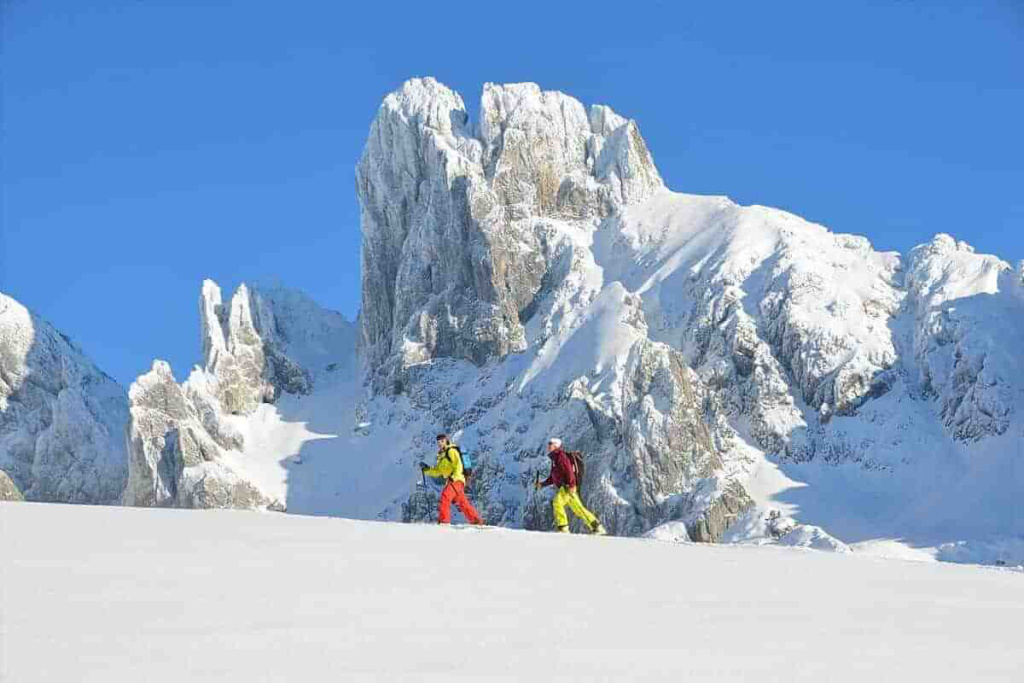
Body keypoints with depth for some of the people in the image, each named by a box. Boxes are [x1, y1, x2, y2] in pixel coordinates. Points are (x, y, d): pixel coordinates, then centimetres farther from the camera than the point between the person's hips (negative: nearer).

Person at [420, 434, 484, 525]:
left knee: (445, 496, -23)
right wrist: (426, 469, 10)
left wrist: (454, 476, -25)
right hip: (450, 481, 10)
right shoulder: (441, 456, 24)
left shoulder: (451, 451, -2)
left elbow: (458, 465, -13)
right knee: (463, 503, 12)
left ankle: (444, 521, -30)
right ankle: (476, 521, 17)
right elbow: (437, 471, 24)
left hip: (456, 480, -10)